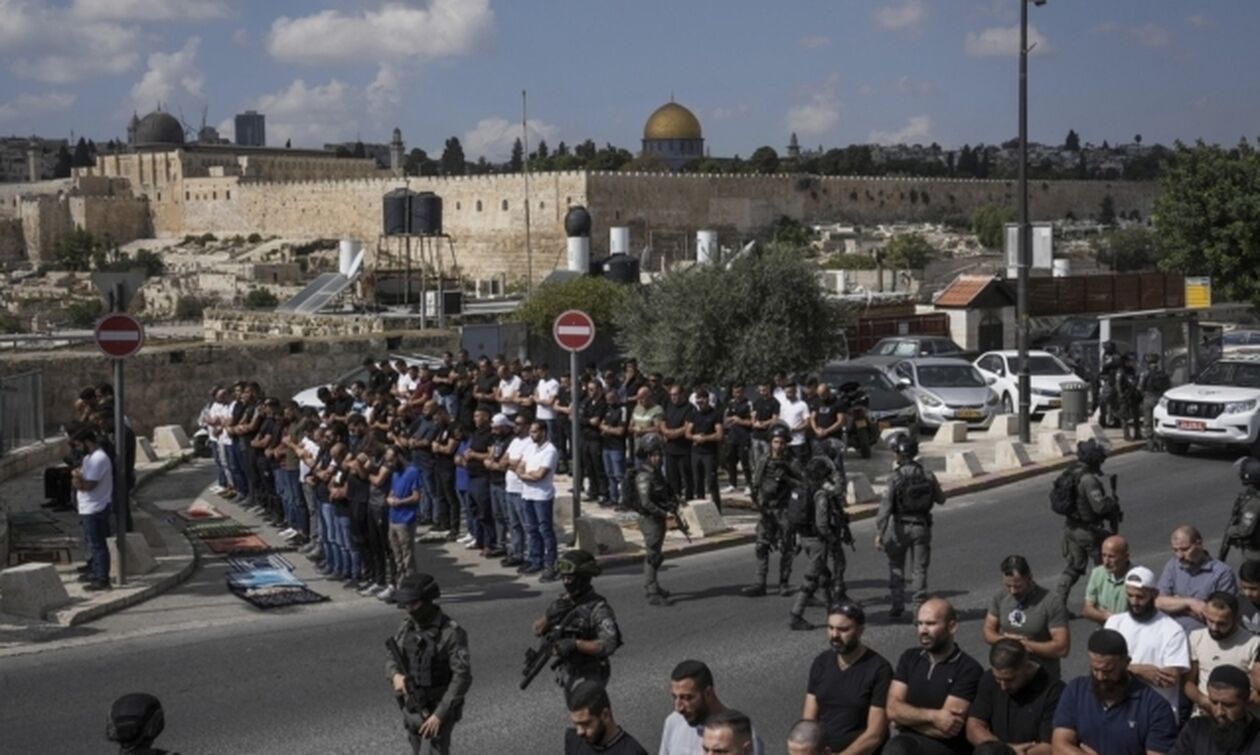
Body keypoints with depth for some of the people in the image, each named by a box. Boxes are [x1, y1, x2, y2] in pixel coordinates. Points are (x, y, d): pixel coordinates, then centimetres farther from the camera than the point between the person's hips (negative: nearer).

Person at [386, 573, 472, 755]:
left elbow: (463, 678, -23)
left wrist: (440, 714, -27)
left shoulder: (451, 633, -21)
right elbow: (392, 661, 7)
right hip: (413, 709, 7)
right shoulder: (407, 627, 0)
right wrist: (396, 676, -18)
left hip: (440, 711, -7)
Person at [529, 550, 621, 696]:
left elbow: (608, 645, -31)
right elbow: (538, 629, -1)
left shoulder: (598, 608, -22)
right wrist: (550, 615, -21)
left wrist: (575, 644, -38)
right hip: (567, 673, 8)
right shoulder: (563, 602, 1)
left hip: (589, 678, -8)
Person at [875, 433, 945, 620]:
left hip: (900, 527, -2)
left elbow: (885, 508, -19)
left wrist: (879, 533, -17)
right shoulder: (928, 476, -4)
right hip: (922, 527, 2)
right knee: (919, 569, 8)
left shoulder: (895, 478, -16)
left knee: (896, 567, 16)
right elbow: (941, 499, 10)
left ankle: (897, 606, 18)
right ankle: (919, 609, 4)